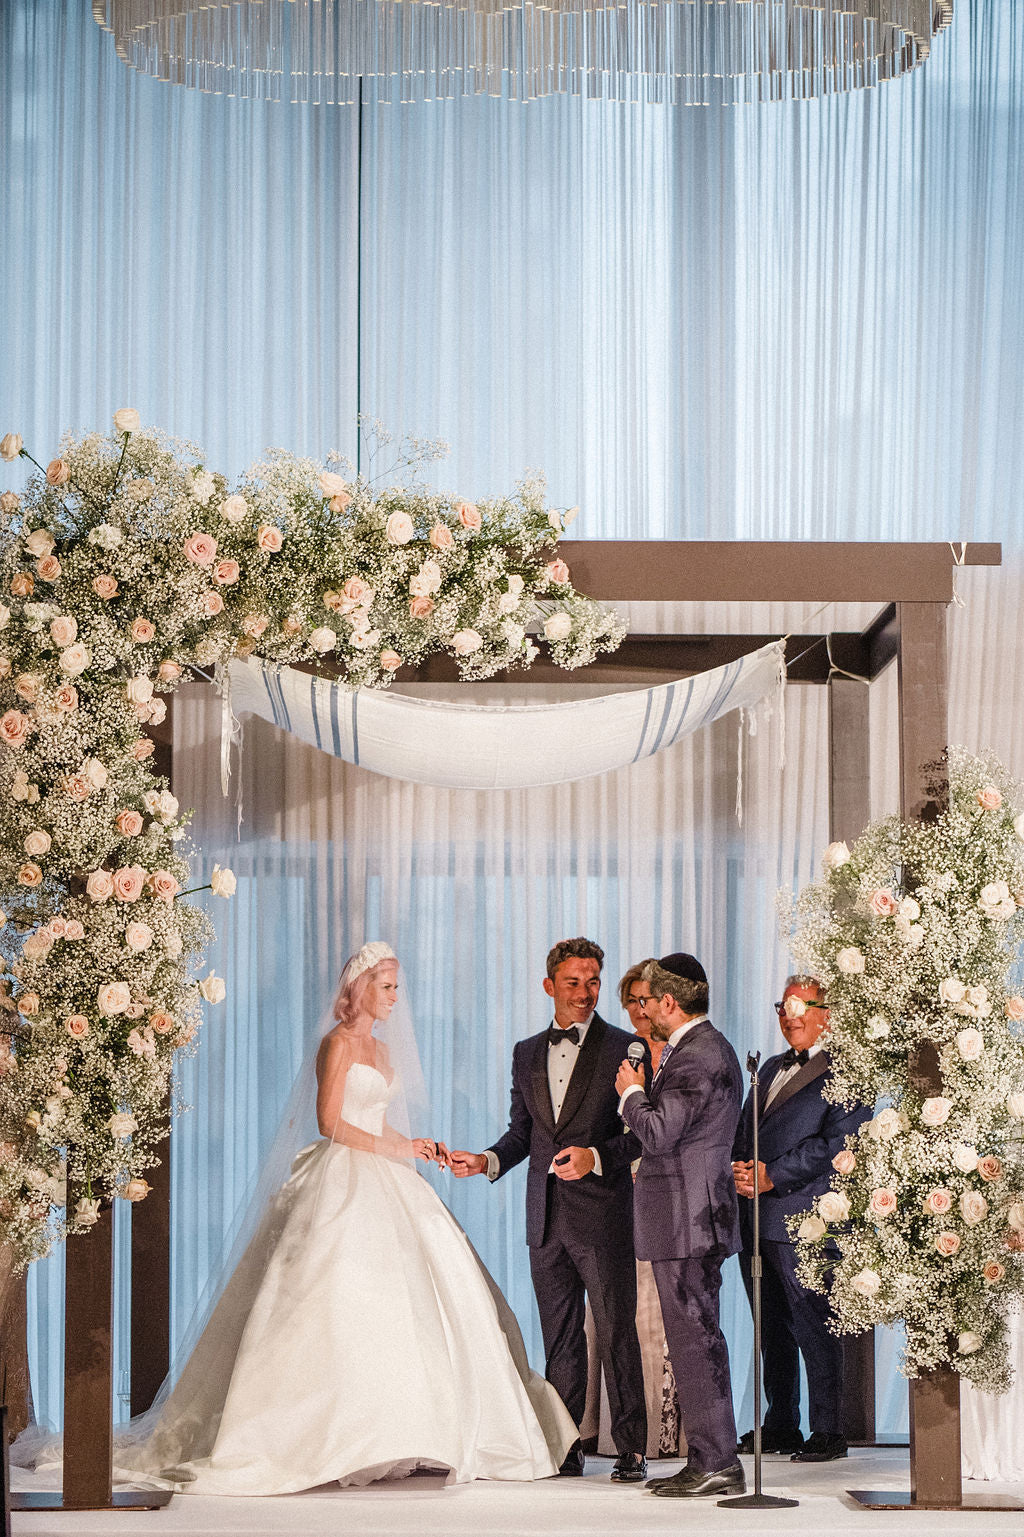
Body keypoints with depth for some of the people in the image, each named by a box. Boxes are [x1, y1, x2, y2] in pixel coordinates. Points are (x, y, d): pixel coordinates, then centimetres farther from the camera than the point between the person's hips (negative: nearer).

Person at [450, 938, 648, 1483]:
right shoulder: (527, 1053, 14)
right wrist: (488, 1160, 1)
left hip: (603, 1214, -5)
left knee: (616, 1332, -4)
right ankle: (564, 1448, 13)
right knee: (559, 1336, 9)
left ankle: (631, 1450, 0)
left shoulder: (624, 1048, -1)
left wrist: (596, 1157, -19)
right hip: (546, 1218, 5)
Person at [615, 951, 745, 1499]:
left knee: (695, 1339, -8)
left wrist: (632, 1093, -6)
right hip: (690, 1220, 11)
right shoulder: (705, 1048, 17)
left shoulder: (697, 1056, -17)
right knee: (694, 1340, 12)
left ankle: (716, 1464, -5)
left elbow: (658, 1132, -22)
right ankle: (708, 1461, 16)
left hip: (687, 1222, -11)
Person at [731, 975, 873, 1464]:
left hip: (804, 1217, -8)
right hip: (754, 1217, 8)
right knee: (772, 1328, 12)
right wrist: (739, 1170, -1)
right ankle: (780, 1427, 20)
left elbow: (836, 1143, -13)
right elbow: (744, 1130, 21)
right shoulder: (771, 1069, 22)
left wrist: (772, 1176, -15)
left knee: (814, 1327, -7)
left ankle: (828, 1431, -2)